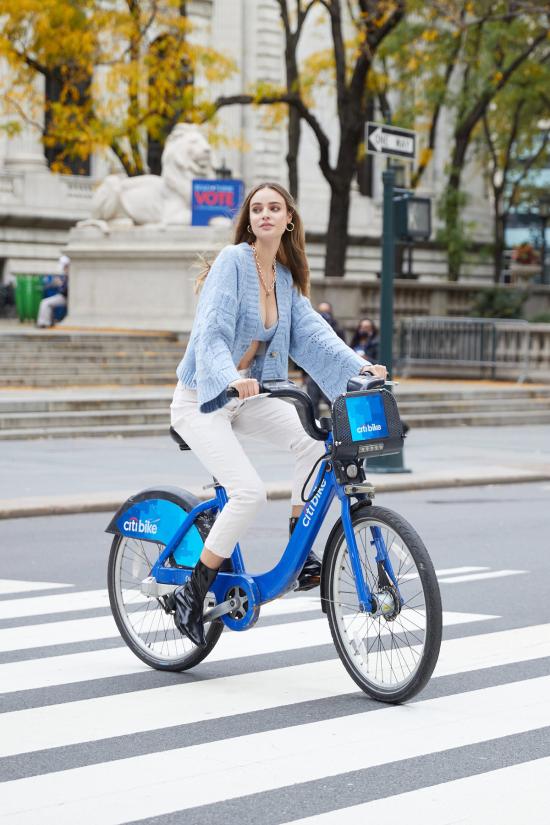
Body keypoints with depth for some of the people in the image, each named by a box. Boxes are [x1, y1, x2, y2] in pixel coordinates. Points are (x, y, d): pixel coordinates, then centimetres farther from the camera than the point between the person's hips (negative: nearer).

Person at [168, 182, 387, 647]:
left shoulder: (286, 277, 6)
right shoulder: (233, 261, -16)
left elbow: (313, 332, 0)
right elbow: (211, 332, -27)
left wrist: (360, 366, -14)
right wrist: (231, 379, -44)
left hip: (248, 395, 7)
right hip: (202, 398, -7)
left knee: (318, 442, -17)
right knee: (250, 492, -22)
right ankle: (191, 595, -8)